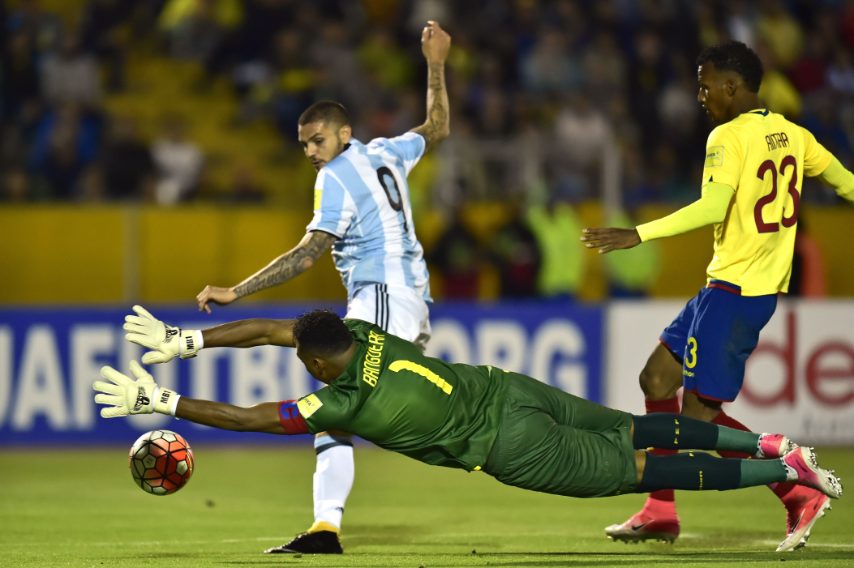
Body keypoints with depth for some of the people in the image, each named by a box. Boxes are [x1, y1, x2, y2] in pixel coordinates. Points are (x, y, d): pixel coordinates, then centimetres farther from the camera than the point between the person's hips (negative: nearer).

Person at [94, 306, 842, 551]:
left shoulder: (348, 403, -21)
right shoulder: (360, 333, -2)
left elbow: (249, 419, -22)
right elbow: (269, 329, 6)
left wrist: (162, 403, -20)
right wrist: (187, 341, 3)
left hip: (512, 446, -7)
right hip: (508, 388, 7)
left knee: (638, 471, -1)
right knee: (633, 430, 18)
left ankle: (786, 471, -1)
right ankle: (767, 444, 15)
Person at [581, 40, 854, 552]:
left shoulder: (729, 137, -14)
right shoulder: (791, 134, 10)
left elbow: (713, 207, -27)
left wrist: (638, 235, -27)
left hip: (734, 289, -9)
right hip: (766, 285, 9)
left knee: (699, 412, -6)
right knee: (657, 377, 15)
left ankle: (799, 493, -7)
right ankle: (661, 511, 16)